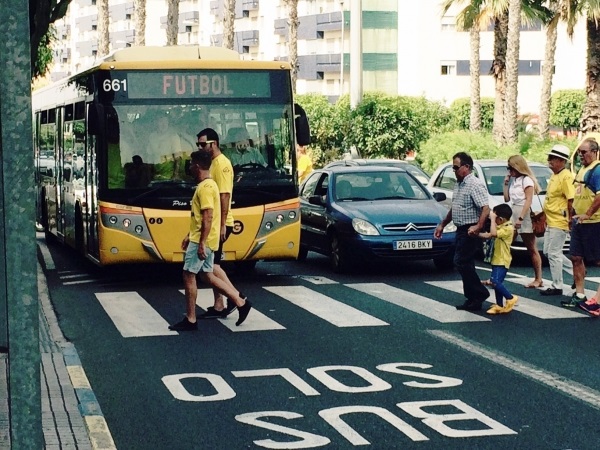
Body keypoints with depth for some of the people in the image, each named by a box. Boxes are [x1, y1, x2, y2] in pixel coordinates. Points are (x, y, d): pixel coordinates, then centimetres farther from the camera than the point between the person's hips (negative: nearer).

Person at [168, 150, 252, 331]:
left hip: (201, 241, -10)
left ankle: (190, 320, 2)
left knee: (188, 276, -4)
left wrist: (201, 243, -25)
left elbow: (208, 217, -24)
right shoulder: (207, 185, 15)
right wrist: (190, 235, 25)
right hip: (200, 239, 10)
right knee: (207, 275, 14)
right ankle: (240, 302, 15)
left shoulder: (205, 187, -17)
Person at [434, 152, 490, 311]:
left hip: (470, 231, -10)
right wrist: (442, 224, 26)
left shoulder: (475, 185, -15)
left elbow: (485, 208, -25)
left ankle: (480, 294, -5)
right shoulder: (458, 184, 16)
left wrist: (478, 226, -37)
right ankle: (473, 299, 13)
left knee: (462, 262, -13)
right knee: (465, 264, 9)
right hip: (461, 230, 10)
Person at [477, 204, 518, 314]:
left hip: (502, 261, -10)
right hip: (496, 260, 10)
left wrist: (492, 219, -25)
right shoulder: (500, 227, 13)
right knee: (497, 283, 11)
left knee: (495, 282, -18)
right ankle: (499, 305, 17)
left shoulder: (508, 228, -18)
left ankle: (510, 298, -3)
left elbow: (494, 233, -31)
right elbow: (488, 235, 18)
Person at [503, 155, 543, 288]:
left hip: (525, 215, -8)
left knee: (532, 249, -2)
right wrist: (506, 183, 11)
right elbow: (506, 198, 19)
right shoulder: (513, 181, 16)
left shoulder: (526, 180, -8)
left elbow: (528, 201, -15)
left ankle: (538, 279, 3)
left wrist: (520, 218, -21)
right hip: (513, 215, 8)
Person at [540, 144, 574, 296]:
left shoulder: (566, 177, -16)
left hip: (559, 223, -10)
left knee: (553, 253, -5)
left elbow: (571, 199, -20)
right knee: (548, 252, 16)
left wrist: (570, 219, -21)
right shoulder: (554, 176, 14)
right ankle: (576, 270, 26)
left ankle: (557, 287, 4)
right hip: (551, 221, 10)